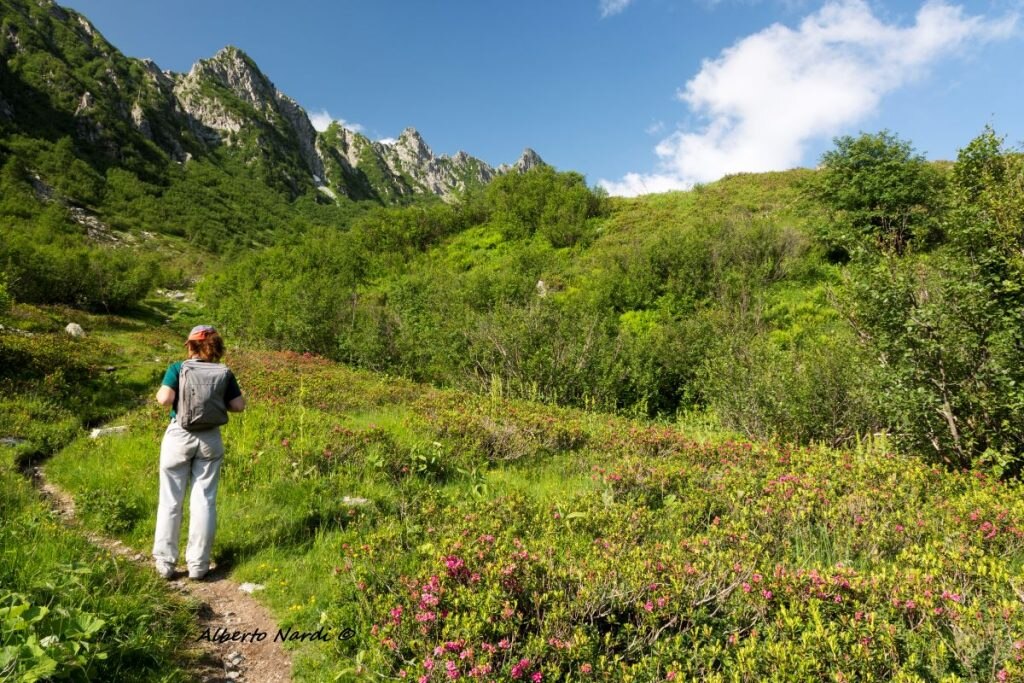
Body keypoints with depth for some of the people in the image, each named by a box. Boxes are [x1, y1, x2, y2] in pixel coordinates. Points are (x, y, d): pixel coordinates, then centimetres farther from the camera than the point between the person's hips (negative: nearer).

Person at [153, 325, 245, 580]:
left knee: (170, 500, 11)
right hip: (210, 439, 1)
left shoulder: (178, 368, -5)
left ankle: (164, 562, 18)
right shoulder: (224, 374, 0)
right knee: (204, 501, 7)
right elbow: (238, 406, -3)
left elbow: (164, 399, -16)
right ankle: (198, 564, 12)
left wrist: (159, 394, 6)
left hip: (179, 436, -1)